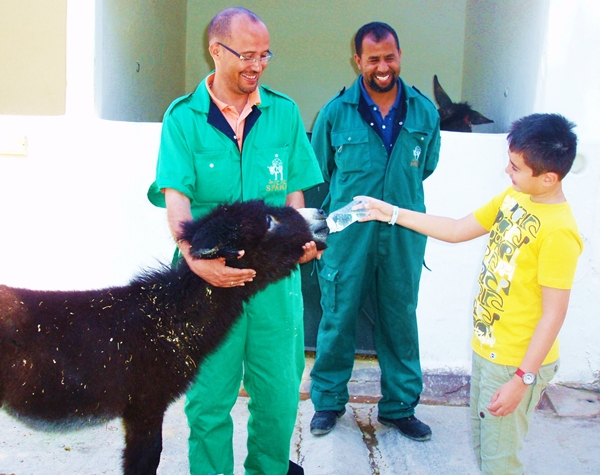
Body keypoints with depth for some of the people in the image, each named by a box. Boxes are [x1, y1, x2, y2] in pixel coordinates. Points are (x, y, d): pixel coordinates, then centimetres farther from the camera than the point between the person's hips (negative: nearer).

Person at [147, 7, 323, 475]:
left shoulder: (284, 112, 6)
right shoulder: (183, 117, 0)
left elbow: (294, 191, 7)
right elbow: (176, 199, -11)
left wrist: (303, 239, -11)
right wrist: (194, 258, -26)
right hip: (209, 276, -1)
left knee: (280, 392, 9)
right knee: (209, 396, 7)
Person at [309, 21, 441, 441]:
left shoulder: (425, 112, 1)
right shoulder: (335, 113, -5)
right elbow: (318, 172, 6)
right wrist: (350, 203, 9)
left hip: (403, 237, 2)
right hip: (348, 237, -2)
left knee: (400, 320, 12)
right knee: (338, 318, 7)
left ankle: (400, 406, 29)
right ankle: (328, 401, 27)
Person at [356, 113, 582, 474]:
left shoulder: (559, 232, -24)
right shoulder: (513, 198, 0)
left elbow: (554, 312, -22)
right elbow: (458, 230, 9)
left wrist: (522, 379, -20)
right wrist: (392, 214, 6)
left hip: (517, 362, -8)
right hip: (486, 347, 8)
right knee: (481, 442, 22)